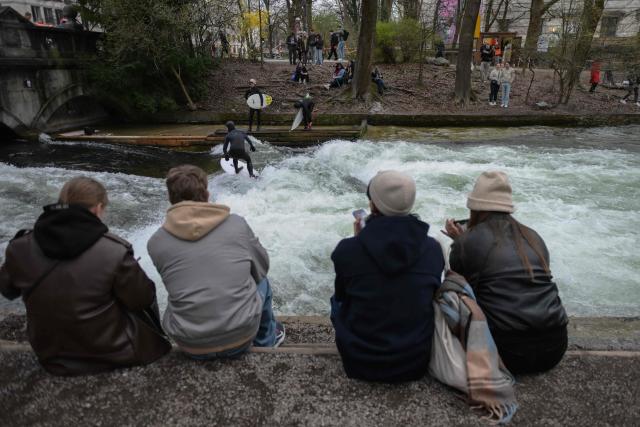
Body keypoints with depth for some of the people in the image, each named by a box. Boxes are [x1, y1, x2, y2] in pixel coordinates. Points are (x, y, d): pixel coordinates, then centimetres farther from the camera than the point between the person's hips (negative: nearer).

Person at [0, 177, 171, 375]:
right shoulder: (115, 251, -28)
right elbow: (143, 299, -13)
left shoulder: (20, 249, -14)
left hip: (52, 358, 5)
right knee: (147, 298, 18)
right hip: (112, 354, -4)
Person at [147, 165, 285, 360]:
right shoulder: (237, 223, -7)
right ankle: (267, 339, 42)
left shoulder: (156, 242, -5)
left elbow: (178, 286, 8)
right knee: (261, 281, 26)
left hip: (192, 347, 2)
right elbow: (262, 267, 7)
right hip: (241, 337, -1)